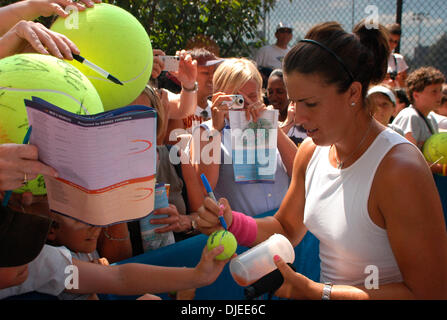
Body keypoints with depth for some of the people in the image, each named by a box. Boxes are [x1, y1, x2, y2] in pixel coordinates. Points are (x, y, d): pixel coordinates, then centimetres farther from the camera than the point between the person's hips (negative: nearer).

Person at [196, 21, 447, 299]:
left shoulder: (399, 168, -23)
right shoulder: (311, 151, -1)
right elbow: (286, 229, 12)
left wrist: (317, 292, -22)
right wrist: (231, 223, -7)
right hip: (329, 289, 6)